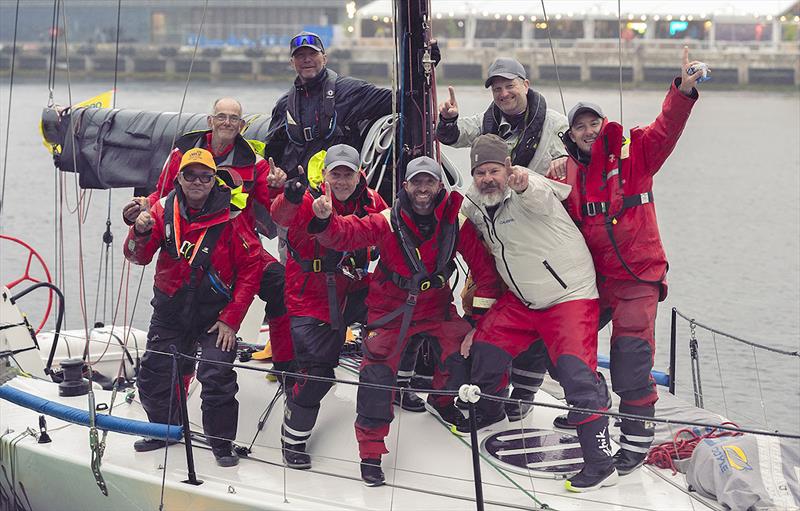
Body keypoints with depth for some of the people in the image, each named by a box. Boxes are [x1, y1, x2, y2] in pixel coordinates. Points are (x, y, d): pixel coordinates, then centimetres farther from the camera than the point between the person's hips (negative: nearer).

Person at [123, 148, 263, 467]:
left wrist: (231, 320, -11)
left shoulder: (229, 217, -11)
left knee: (217, 376, -15)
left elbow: (251, 267, -9)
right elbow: (138, 257, -2)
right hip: (170, 311, 4)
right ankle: (165, 428, 33)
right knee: (154, 375, 8)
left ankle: (222, 443, 4)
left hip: (215, 314, -4)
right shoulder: (164, 210, -1)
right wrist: (141, 232, -26)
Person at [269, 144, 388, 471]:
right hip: (311, 298, -5)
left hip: (352, 290, 5)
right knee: (317, 373, -9)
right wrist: (290, 197, -61)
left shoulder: (371, 202, -3)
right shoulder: (310, 202, -17)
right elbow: (282, 216, -38)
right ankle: (293, 437, 11)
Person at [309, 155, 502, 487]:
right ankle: (370, 450, 2)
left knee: (464, 351, -6)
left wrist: (481, 315, -8)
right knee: (378, 369, -12)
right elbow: (346, 234, -28)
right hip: (391, 308, -3)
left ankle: (441, 402, 29)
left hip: (437, 306, 3)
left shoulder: (457, 224, -13)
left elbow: (483, 267, -5)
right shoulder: (387, 222, -18)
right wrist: (325, 220, -50)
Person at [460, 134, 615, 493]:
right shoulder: (473, 205, 2)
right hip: (521, 299, 8)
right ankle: (488, 412, 42)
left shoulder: (529, 189, -20)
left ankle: (600, 465, -15)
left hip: (571, 295, -8)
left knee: (576, 372, -19)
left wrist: (524, 184, -71)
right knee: (484, 346, 11)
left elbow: (540, 199, -46)